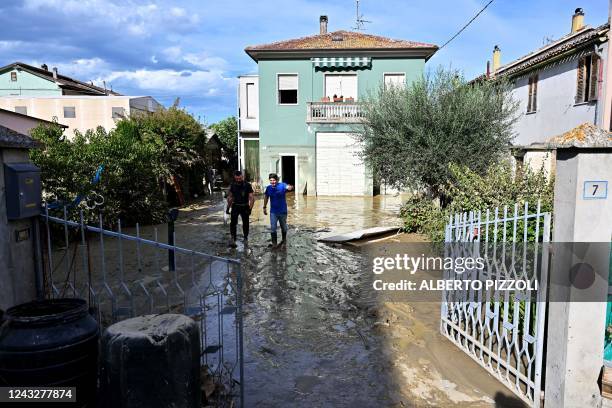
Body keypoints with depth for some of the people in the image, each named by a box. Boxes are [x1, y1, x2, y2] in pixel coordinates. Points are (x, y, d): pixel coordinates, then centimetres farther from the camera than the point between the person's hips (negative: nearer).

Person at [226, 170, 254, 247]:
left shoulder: (247, 185, -11)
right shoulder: (233, 185, 0)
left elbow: (252, 198, -11)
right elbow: (230, 197, 11)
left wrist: (250, 209, -20)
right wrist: (228, 208, 8)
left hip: (245, 207, -2)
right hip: (235, 206, 2)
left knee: (245, 223, 8)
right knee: (233, 223, -13)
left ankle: (246, 238, 26)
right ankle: (233, 239, -12)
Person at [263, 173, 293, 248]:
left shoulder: (282, 185, -16)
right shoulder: (268, 188, -4)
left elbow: (288, 187, -38)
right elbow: (266, 197, 13)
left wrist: (290, 187, -62)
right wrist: (264, 207, 16)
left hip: (282, 211, -2)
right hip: (273, 212, 2)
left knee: (283, 227, 15)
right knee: (273, 228, -2)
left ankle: (284, 241, 35)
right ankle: (274, 243, 11)